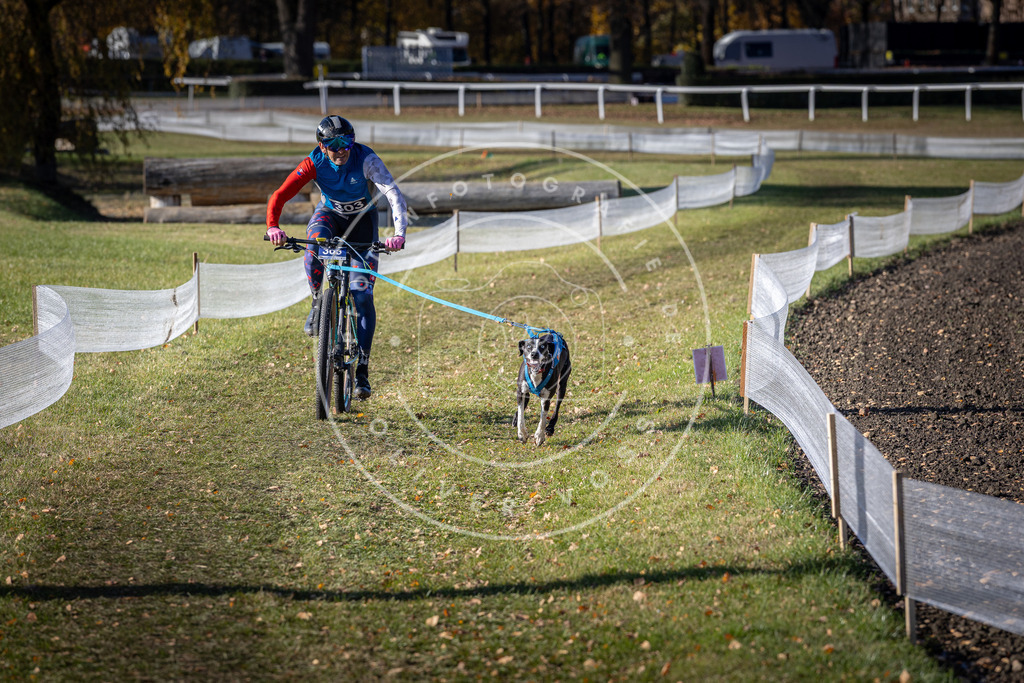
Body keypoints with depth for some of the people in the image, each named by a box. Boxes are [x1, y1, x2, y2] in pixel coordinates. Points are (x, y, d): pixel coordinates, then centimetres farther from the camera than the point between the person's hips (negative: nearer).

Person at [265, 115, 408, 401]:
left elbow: (394, 194, -39)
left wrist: (399, 233, -54)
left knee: (362, 296, -11)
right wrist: (272, 227, -48)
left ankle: (362, 371, -6)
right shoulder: (314, 163, -25)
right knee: (314, 248, -37)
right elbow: (280, 196, -29)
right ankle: (318, 305, -10)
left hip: (362, 219, -1)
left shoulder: (366, 159, -30)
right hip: (329, 213, 1)